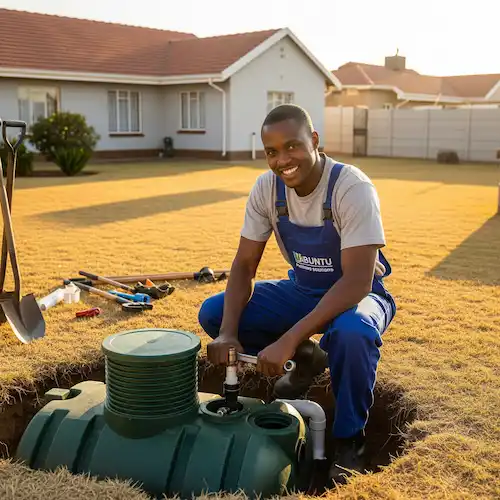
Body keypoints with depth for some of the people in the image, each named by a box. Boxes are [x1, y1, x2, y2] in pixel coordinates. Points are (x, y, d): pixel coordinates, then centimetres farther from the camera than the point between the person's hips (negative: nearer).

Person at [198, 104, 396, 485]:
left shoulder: (353, 188, -28)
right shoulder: (266, 188, -12)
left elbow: (357, 281, -34)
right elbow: (244, 264, -8)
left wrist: (287, 340, -41)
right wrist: (228, 334, -25)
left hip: (358, 293, -5)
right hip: (302, 289, 5)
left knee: (352, 333, -41)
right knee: (213, 313, -11)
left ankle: (349, 443, -13)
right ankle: (307, 360, 11)